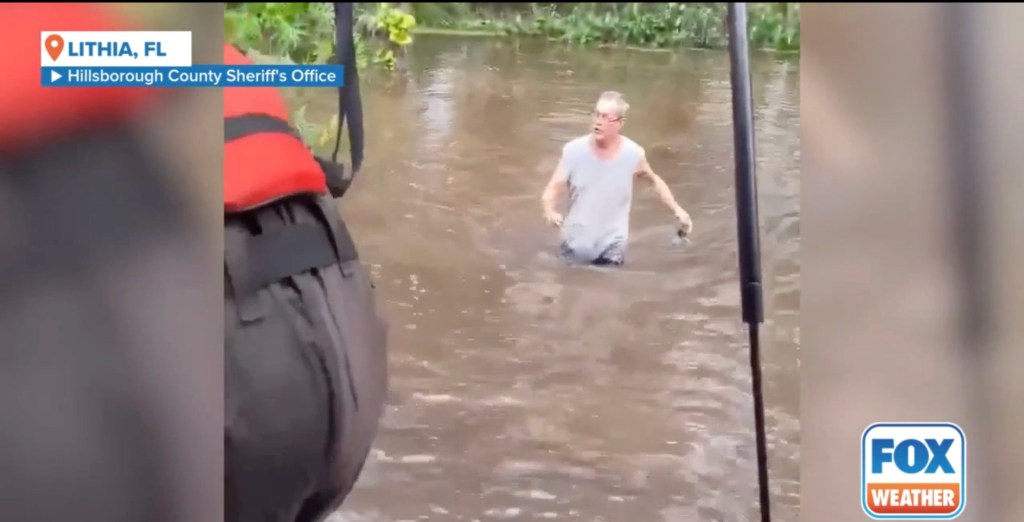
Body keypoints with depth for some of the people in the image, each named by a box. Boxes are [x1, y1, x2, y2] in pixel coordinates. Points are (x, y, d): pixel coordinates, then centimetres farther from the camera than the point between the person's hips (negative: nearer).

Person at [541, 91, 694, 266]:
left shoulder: (633, 154, -10)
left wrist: (677, 210, 4)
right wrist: (549, 211, -31)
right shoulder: (574, 151, -12)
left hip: (612, 248, 0)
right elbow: (553, 189, -10)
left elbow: (654, 181, 11)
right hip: (576, 245, 0)